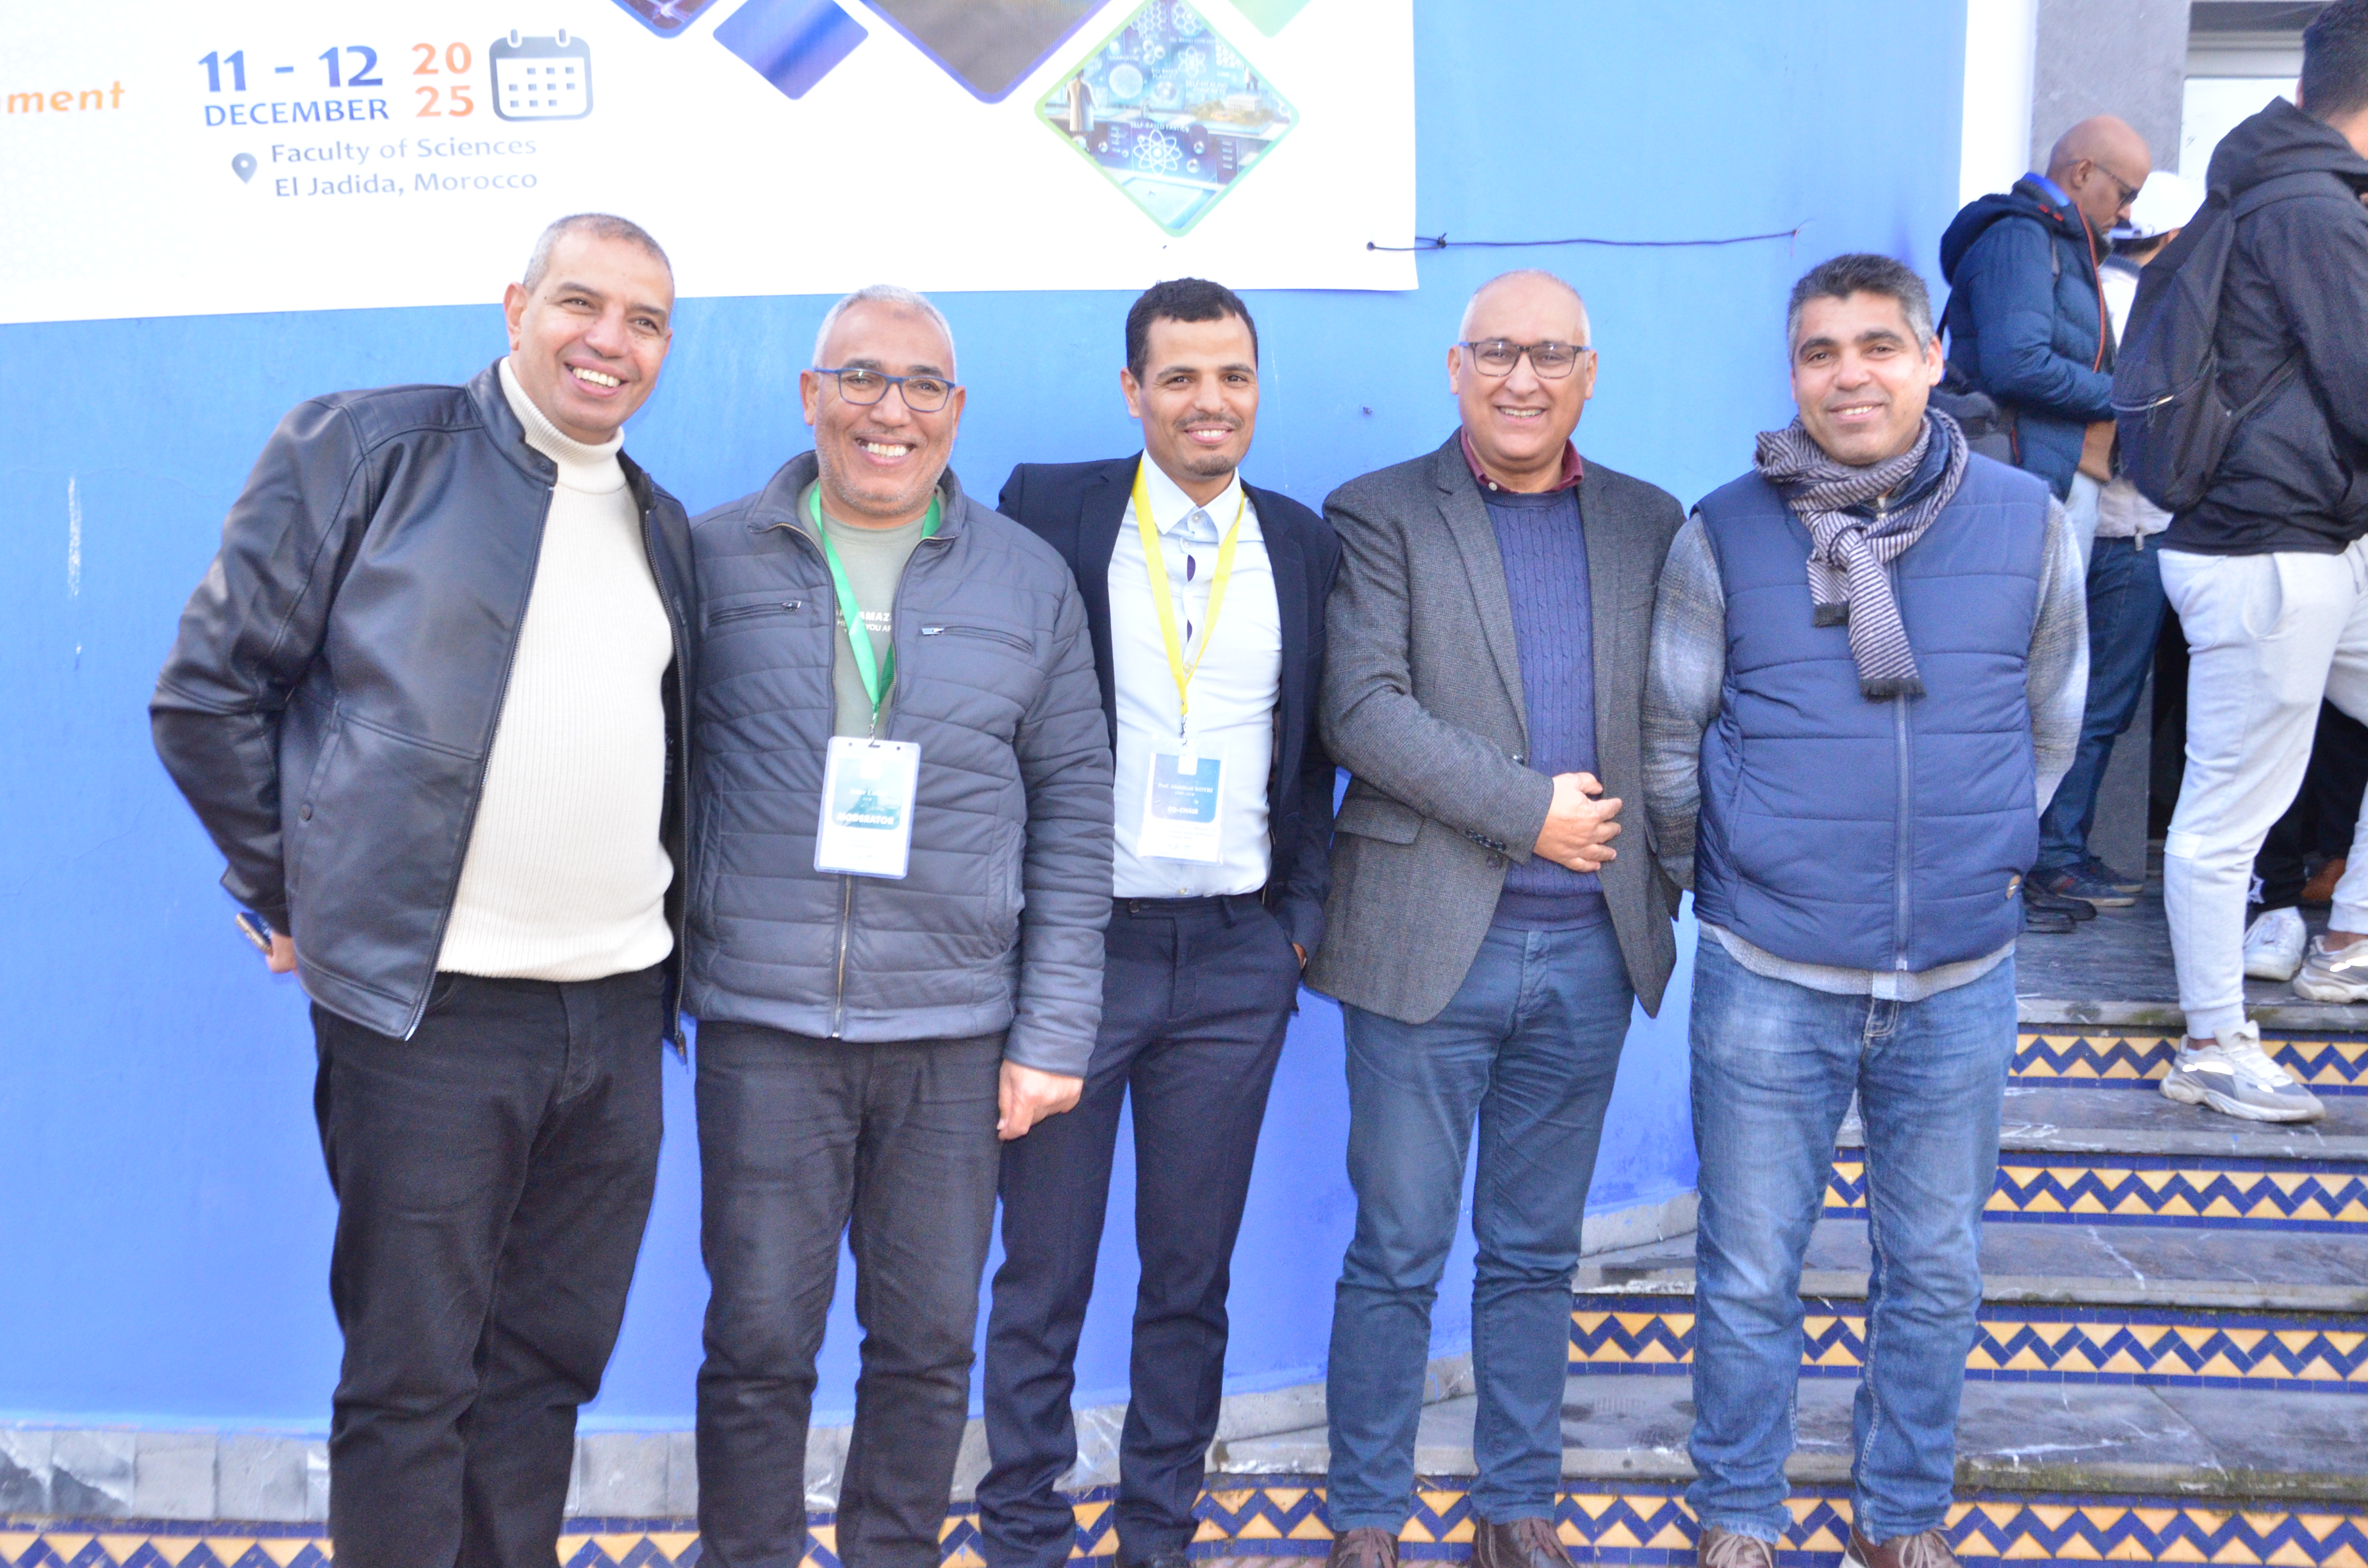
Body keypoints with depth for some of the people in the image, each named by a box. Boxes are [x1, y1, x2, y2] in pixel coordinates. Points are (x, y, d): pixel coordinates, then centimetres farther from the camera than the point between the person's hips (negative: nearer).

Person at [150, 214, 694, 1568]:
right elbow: (206, 692, -1)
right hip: (432, 1006, -5)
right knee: (411, 1381, 3)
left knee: (545, 1366, 13)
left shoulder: (663, 526, 16)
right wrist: (298, 898, -1)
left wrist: (663, 934, 14)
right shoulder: (363, 449, -1)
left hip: (618, 1010, 6)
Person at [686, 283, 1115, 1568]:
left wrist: (1055, 1029, 0)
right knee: (758, 1340, 4)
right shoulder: (714, 558, 5)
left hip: (957, 1029, 1)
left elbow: (1074, 808, 6)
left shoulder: (1028, 580, 7)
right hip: (762, 1024, -1)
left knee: (929, 1344, 8)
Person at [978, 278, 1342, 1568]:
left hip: (1237, 955, 3)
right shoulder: (1049, 509, 0)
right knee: (1043, 1270, 6)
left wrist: (1304, 910, 5)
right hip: (1074, 940, -2)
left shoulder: (1302, 544, 8)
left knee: (1193, 1270, 11)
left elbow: (1313, 745, 13)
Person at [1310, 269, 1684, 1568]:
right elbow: (1361, 708, -12)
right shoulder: (1380, 515, -1)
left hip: (1590, 948, 3)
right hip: (1428, 940, -3)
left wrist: (1662, 860, -2)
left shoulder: (1649, 525, 11)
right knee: (1397, 1254, 5)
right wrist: (1529, 810, -15)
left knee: (1536, 1254, 14)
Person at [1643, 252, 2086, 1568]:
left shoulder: (2028, 524, -1)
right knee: (1751, 1275, 9)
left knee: (1937, 1271, 15)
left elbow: (2051, 726, 12)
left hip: (1963, 982, 2)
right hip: (1770, 981, -2)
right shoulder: (1724, 536, -6)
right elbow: (1671, 739, 4)